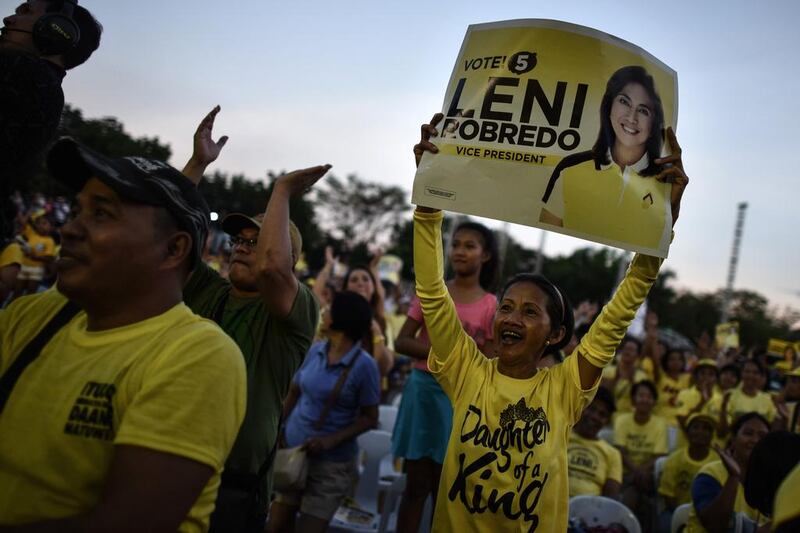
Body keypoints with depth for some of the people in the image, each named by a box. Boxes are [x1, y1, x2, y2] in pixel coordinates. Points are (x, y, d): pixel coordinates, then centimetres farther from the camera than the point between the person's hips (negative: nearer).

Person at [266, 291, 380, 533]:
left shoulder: (364, 365, -14)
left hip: (332, 462, -4)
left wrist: (331, 441, -19)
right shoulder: (315, 350, 1)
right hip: (291, 449, 4)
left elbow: (370, 418, -9)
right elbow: (294, 393, 12)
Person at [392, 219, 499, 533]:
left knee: (443, 490, 10)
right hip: (422, 390, 1)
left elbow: (487, 368, -1)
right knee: (416, 486, 7)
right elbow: (402, 342, -3)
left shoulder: (491, 306, -2)